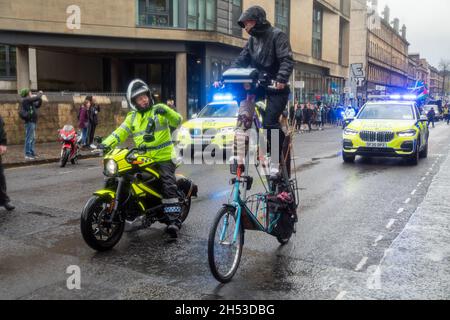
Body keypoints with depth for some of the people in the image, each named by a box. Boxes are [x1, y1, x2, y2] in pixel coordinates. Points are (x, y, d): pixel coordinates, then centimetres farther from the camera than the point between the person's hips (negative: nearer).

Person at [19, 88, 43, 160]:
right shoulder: (26, 100, -11)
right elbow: (36, 98, -19)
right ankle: (27, 155, -8)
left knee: (33, 138, 16)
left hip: (33, 122, 10)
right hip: (30, 122, -10)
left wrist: (40, 97, 12)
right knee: (29, 138, -9)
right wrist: (40, 94, 1)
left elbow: (38, 105, 25)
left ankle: (32, 153, 24)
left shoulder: (30, 102, 16)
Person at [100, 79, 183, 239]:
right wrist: (106, 143, -10)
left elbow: (178, 122, -9)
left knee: (169, 186, -17)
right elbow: (120, 133, 6)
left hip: (163, 157, -5)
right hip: (142, 159, 5)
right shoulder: (132, 117, 15)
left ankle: (174, 220, -18)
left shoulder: (159, 110, 2)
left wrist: (167, 111, -27)